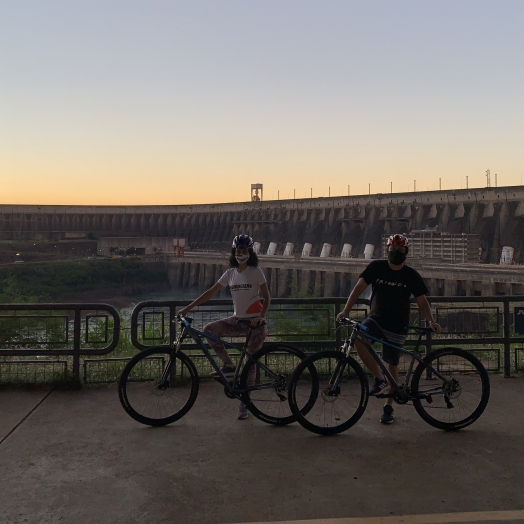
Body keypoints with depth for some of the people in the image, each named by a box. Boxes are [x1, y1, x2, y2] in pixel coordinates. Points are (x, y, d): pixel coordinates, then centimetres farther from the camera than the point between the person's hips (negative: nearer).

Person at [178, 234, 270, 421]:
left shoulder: (256, 272, -7)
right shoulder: (230, 273, 5)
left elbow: (266, 297, -7)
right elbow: (211, 292, 3)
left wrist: (261, 316, -24)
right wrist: (189, 307, -3)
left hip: (255, 322, -5)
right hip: (238, 320, 5)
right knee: (209, 329, -18)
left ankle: (244, 403, 9)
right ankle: (228, 365, -5)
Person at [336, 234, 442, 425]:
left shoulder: (411, 275, -3)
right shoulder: (376, 267, -3)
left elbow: (422, 301, -1)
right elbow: (359, 288, -6)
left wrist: (431, 321, -18)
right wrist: (345, 310, -17)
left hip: (397, 327, -1)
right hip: (376, 319, 1)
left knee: (392, 366, 2)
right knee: (358, 339, -29)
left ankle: (388, 407, 20)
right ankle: (379, 378, -14)